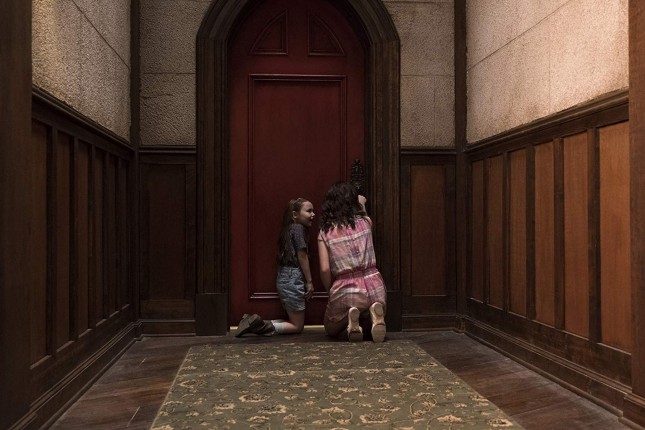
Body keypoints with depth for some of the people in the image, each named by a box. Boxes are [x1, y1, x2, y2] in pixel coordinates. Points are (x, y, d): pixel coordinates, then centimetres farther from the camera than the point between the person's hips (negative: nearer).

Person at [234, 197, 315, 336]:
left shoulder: (289, 229, 17)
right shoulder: (299, 228, -10)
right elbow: (302, 257, -12)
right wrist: (309, 281, -6)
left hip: (283, 279, 10)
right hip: (293, 279, -9)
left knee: (293, 321, 17)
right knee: (297, 327, -1)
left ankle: (256, 323, 5)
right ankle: (262, 326, -15)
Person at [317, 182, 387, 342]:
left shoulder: (325, 233, -2)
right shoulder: (365, 222, 5)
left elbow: (325, 270, -9)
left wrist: (331, 292, 8)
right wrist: (362, 204, 50)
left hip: (345, 292, -2)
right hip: (374, 287, 2)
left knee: (331, 329, 28)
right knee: (371, 329, 31)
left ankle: (350, 324, -9)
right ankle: (374, 316, -7)